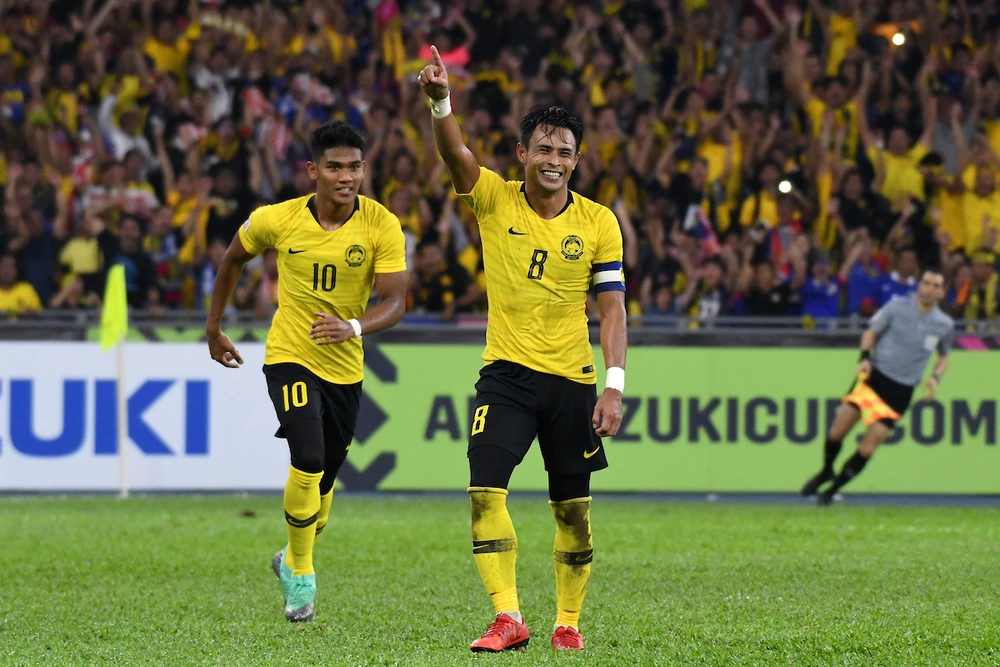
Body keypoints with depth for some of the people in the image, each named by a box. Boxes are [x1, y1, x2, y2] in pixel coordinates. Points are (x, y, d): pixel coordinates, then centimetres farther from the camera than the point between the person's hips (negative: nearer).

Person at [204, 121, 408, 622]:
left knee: (324, 480, 13)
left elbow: (394, 302, -17)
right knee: (309, 461, -21)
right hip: (290, 357, -2)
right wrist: (214, 327, 15)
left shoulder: (382, 226, -13)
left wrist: (351, 328, -37)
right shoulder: (276, 220, -10)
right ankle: (301, 573, -3)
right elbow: (234, 260, 10)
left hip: (345, 367, 2)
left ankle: (293, 559, 41)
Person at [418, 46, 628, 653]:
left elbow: (612, 307, -1)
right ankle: (508, 619, -17)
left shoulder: (599, 223, 0)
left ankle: (569, 621, 20)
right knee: (486, 490, -17)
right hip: (506, 374, 0)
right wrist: (441, 100, -39)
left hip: (572, 380, 1)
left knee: (573, 511, 6)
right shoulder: (494, 200, -1)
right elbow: (455, 153, -19)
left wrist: (614, 385, -11)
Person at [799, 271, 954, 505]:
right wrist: (865, 357, -11)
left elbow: (944, 356, 20)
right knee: (837, 431, -9)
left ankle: (832, 490, 9)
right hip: (875, 374, -1)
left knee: (868, 446, -7)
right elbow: (871, 332, 7)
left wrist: (936, 377, 0)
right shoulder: (897, 307, -3)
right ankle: (825, 473, 21)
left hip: (901, 391, 1)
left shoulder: (945, 325, 2)